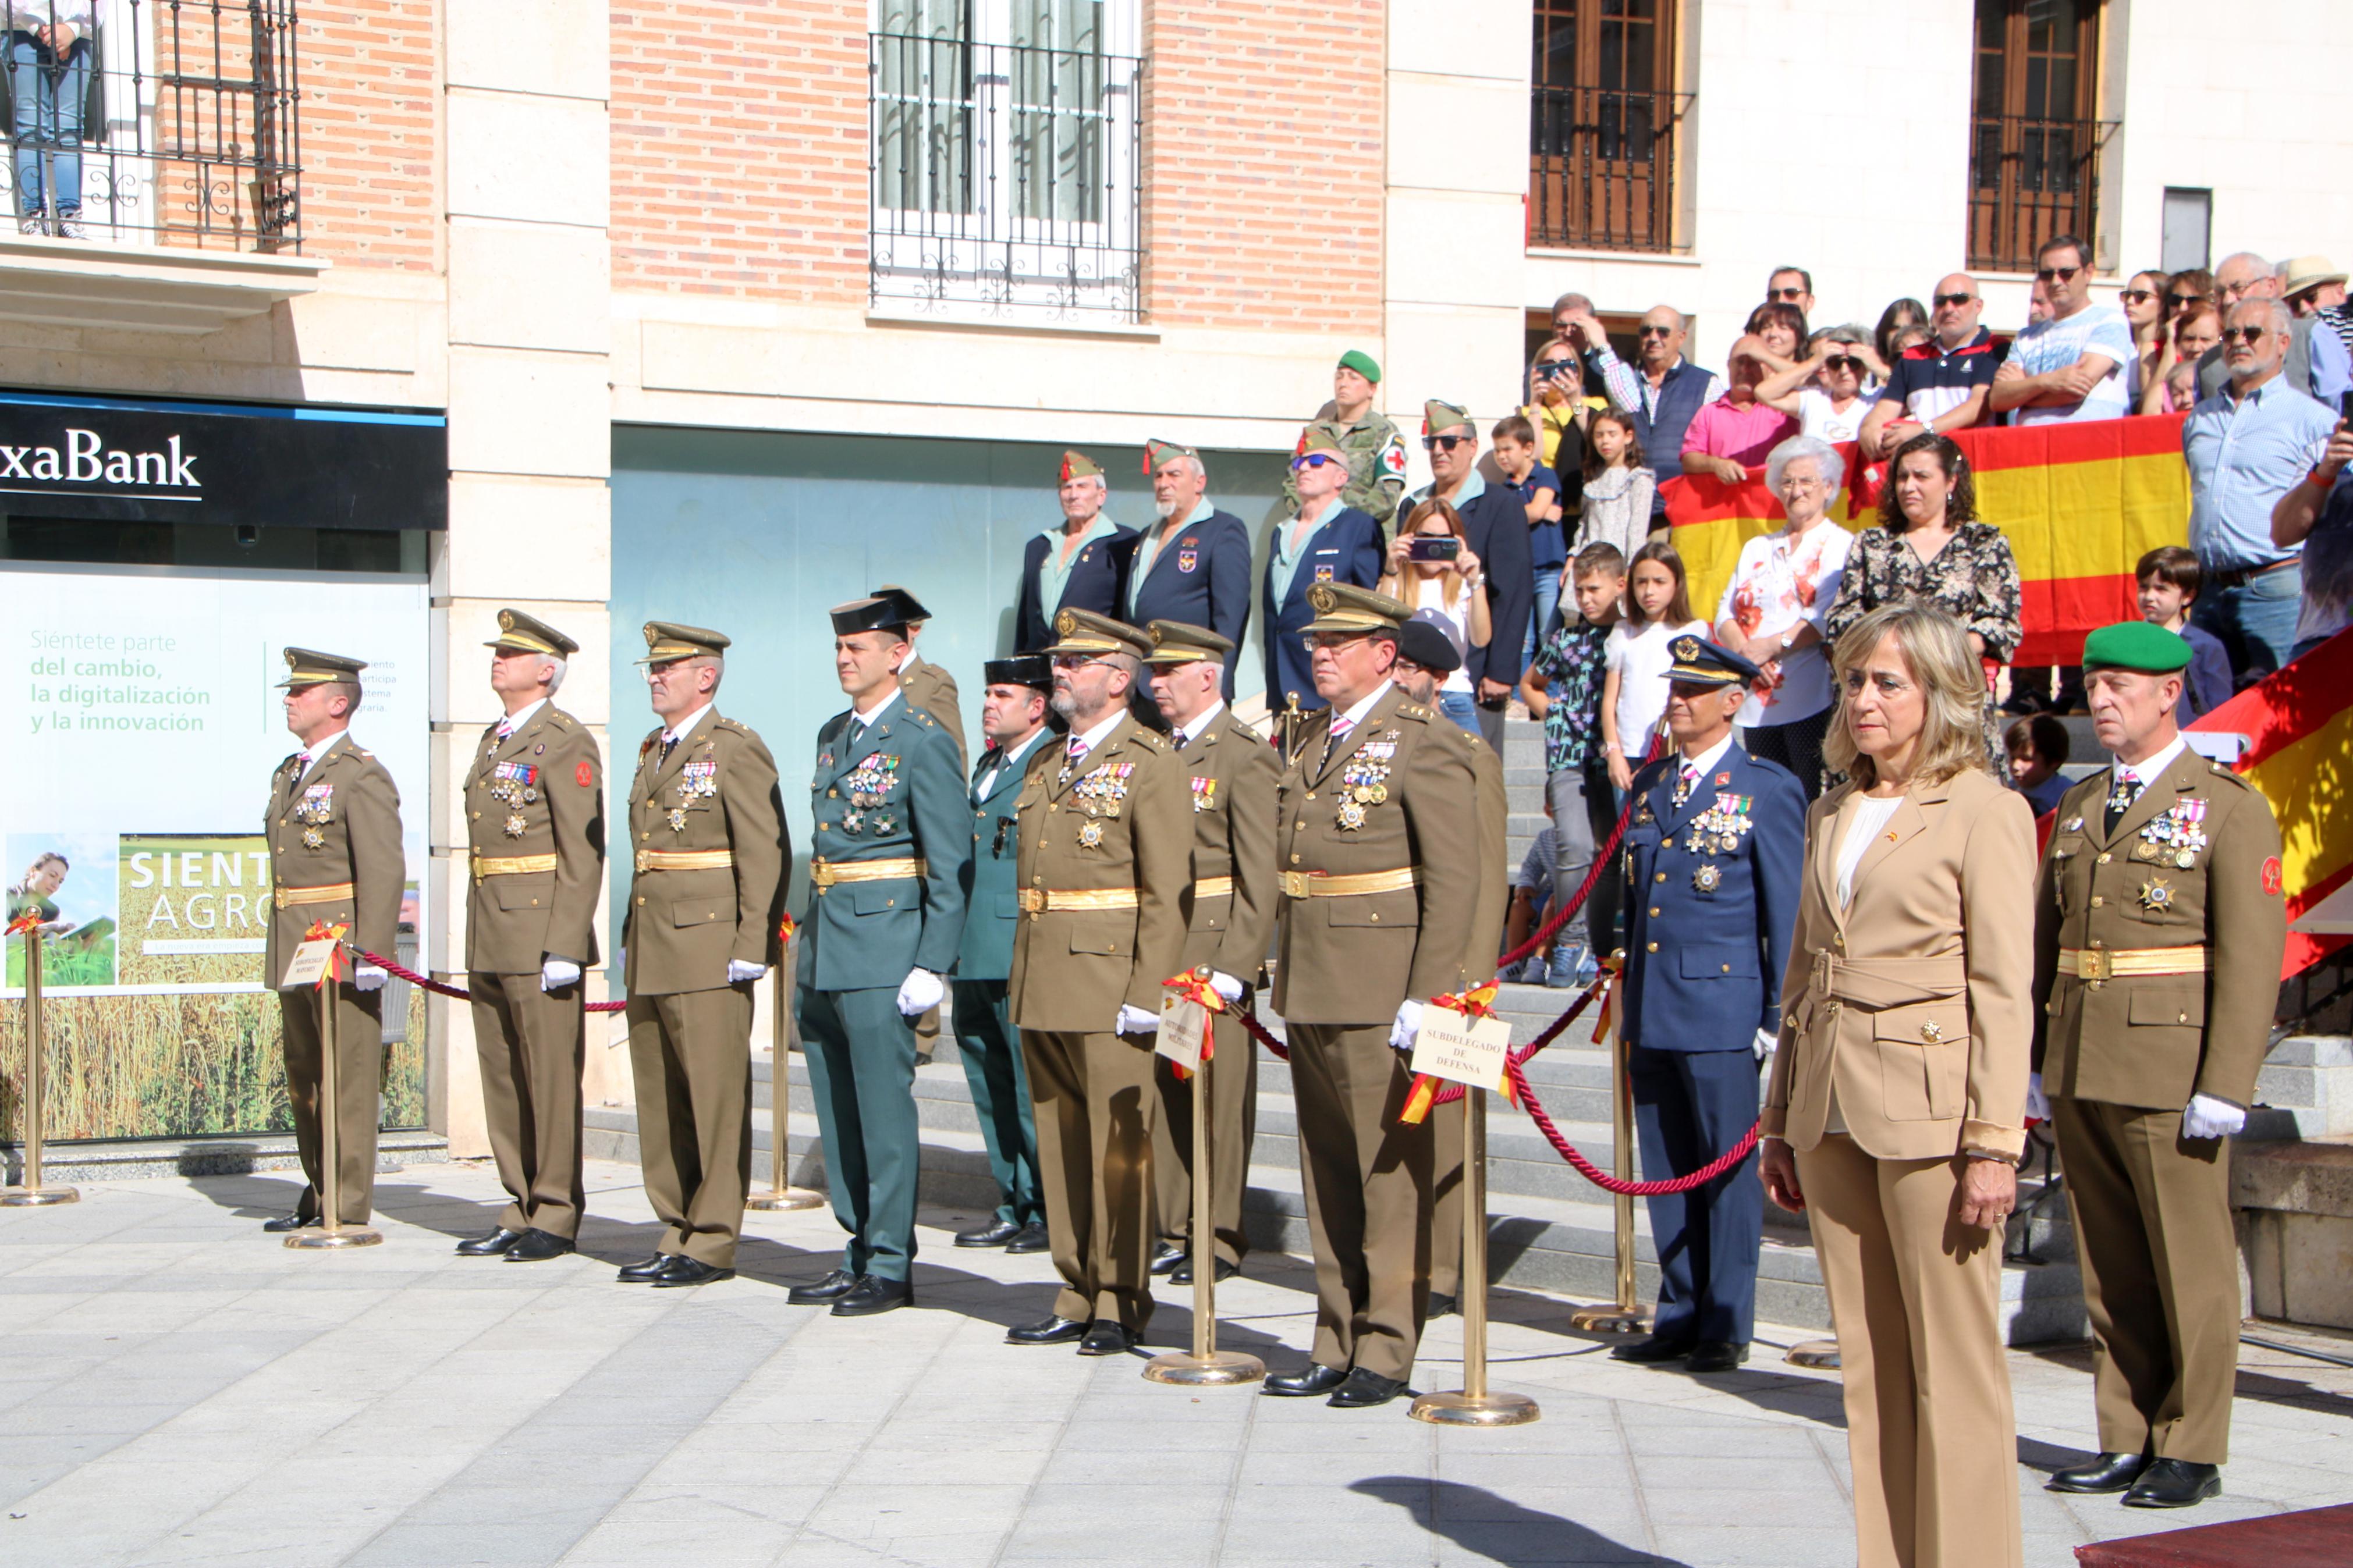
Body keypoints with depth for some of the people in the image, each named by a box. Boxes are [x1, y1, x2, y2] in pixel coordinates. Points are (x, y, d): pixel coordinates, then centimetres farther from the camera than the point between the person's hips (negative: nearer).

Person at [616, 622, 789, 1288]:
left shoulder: (736, 748, -7)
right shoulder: (654, 751, 18)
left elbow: (766, 854, -12)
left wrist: (753, 947, -17)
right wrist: (631, 939, 19)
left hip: (708, 948, -9)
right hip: (651, 952, 9)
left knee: (716, 1095, -3)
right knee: (660, 1098, 11)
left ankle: (714, 1243, 3)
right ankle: (679, 1232, 20)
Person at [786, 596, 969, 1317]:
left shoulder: (923, 741, -9)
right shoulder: (832, 735, 15)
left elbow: (950, 865, -11)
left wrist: (933, 965, -16)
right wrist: (807, 938, 16)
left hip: (882, 947, -8)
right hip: (823, 949, 8)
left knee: (884, 1109, -3)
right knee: (838, 1112, 13)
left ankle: (892, 1267, 5)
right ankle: (860, 1252, 23)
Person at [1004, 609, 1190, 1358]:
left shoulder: (1151, 762, -7)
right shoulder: (1048, 765, 17)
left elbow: (1169, 890, -12)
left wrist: (1148, 994, -17)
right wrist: (1022, 980, 15)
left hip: (1109, 982, -7)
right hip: (1044, 986, 8)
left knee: (1118, 1146, -1)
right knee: (1060, 1145, 11)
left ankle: (1121, 1303, 8)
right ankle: (1078, 1296, 20)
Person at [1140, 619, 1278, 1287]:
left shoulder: (1245, 756, -7)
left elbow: (1262, 878, -11)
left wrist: (1233, 966, -16)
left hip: (1214, 953, -7)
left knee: (1220, 1100, 0)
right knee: (1164, 1095, 9)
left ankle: (1221, 1240, 8)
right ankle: (1174, 1232, 18)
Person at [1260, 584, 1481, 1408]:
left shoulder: (1420, 743, -8)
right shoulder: (1313, 743, 16)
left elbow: (1457, 877, -13)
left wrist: (1428, 995, -17)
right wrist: (1283, 973, 14)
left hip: (1379, 995, -8)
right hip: (1310, 991, 8)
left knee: (1390, 1170, -1)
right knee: (1326, 1173, 12)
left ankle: (1386, 1351, 7)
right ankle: (1336, 1344, 21)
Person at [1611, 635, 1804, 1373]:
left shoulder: (1768, 790, -4)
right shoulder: (1649, 785, 14)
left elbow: (1788, 916, -4)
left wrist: (1780, 1020, -7)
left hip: (1723, 1010, -6)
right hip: (1651, 1013, 6)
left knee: (1727, 1169, 1)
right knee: (1666, 1171, 10)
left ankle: (1726, 1327, 10)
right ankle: (1678, 1317, 20)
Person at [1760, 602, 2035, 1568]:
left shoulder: (1984, 811, -4)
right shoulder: (1832, 814, 15)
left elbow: (2003, 990, -9)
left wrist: (1995, 1144, -14)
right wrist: (1780, 1120, 15)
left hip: (1930, 1108, -6)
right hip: (1832, 1112, 6)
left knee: (1953, 1364, -1)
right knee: (1868, 1364, 10)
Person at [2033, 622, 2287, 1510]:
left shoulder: (2229, 808, -4)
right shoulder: (2078, 808, 14)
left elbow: (2252, 955, -10)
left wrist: (2226, 1085, -15)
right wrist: (2035, 1058, 8)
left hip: (2170, 1071, -6)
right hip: (2078, 1070, 6)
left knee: (2190, 1269, 2)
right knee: (2109, 1270, 11)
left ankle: (2193, 1452, 12)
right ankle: (2127, 1442, 20)